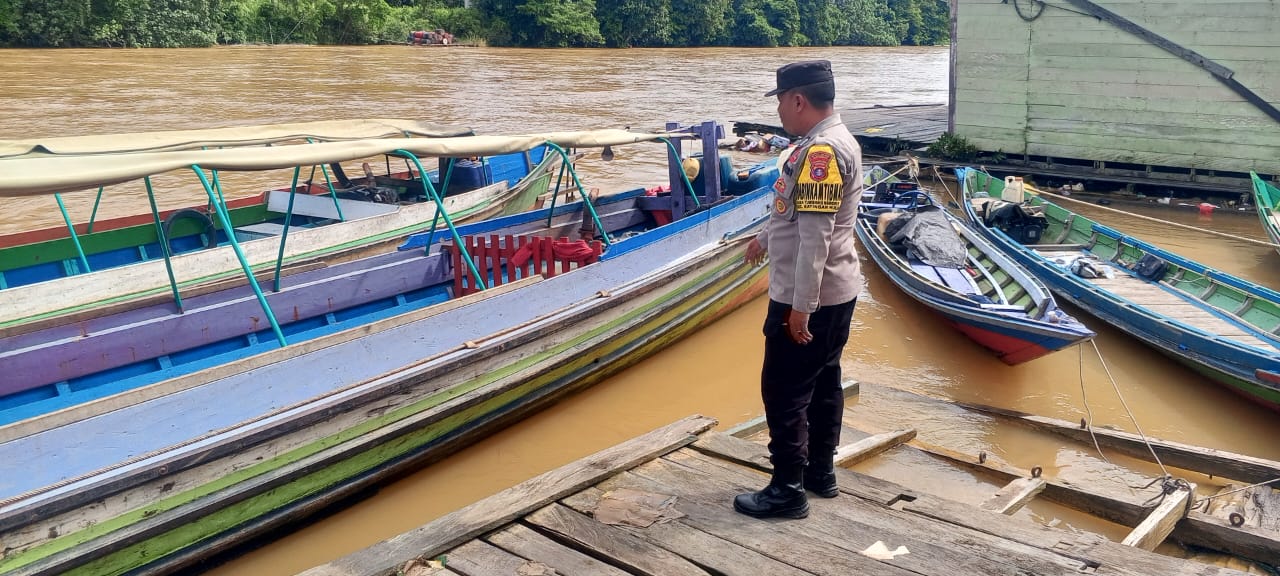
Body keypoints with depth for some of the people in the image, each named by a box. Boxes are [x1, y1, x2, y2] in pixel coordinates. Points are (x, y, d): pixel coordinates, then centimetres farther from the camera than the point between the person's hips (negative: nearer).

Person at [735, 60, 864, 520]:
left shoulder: (821, 151, -23)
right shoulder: (827, 142, 11)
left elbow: (815, 236, -28)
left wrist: (801, 306, -27)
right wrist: (766, 238, 39)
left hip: (807, 297, -10)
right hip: (835, 291, 11)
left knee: (784, 390, -1)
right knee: (822, 380, 18)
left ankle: (788, 490, 8)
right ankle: (821, 471, 31)